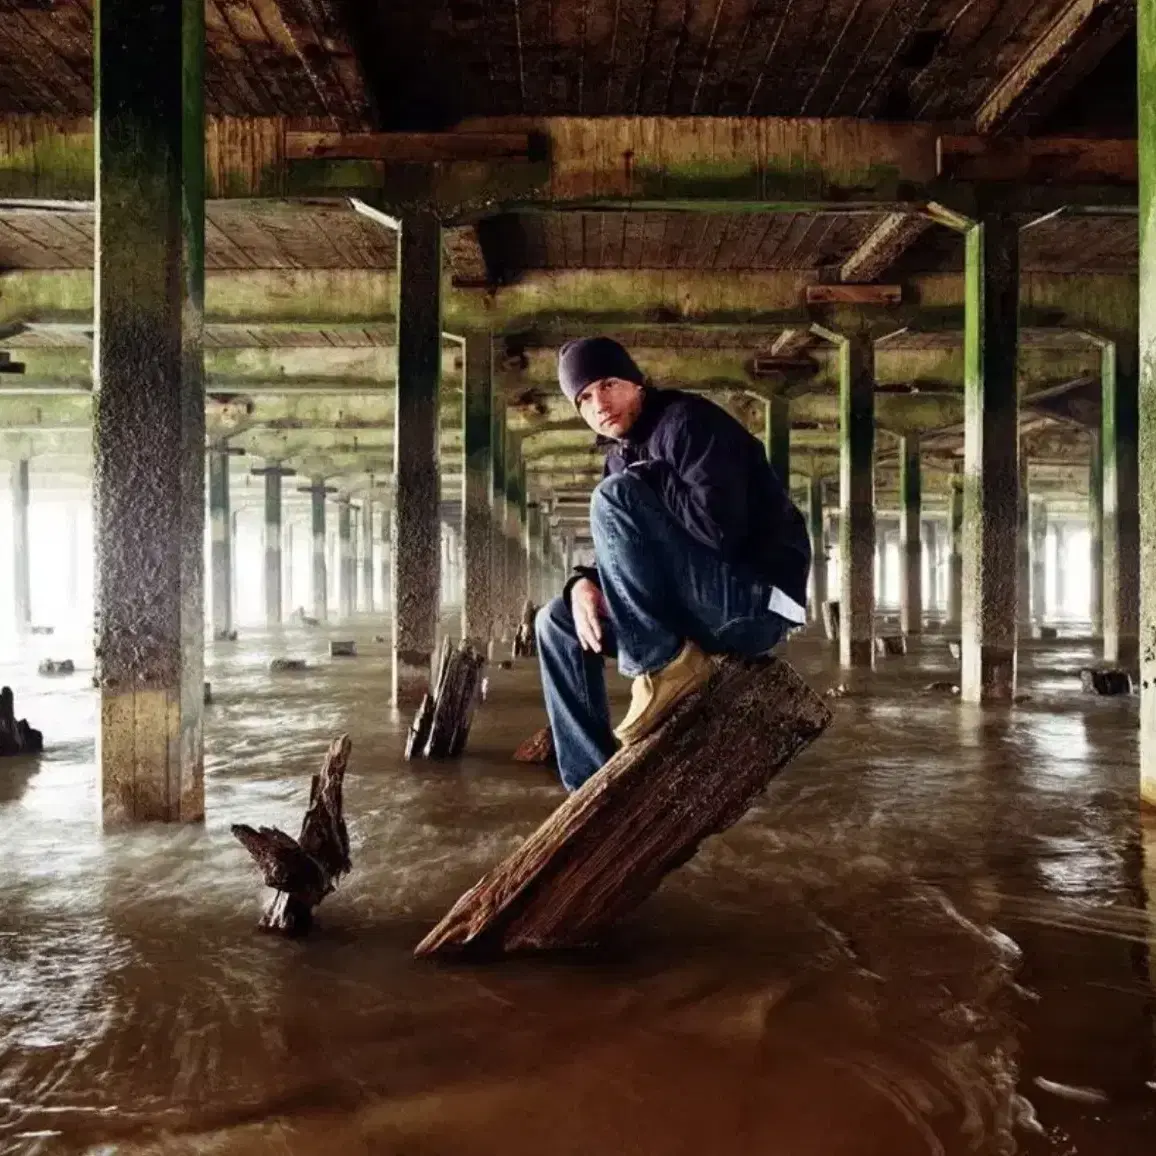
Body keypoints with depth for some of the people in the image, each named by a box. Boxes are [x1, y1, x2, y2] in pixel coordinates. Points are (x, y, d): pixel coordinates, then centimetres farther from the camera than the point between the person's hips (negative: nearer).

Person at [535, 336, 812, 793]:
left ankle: (668, 666, -18)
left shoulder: (687, 419, -11)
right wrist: (584, 584, -6)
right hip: (703, 611, 9)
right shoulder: (622, 458, 14)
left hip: (755, 600, -9)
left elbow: (720, 526, -26)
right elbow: (620, 555, 17)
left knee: (615, 498, -22)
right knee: (557, 622, 9)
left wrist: (647, 478, -12)